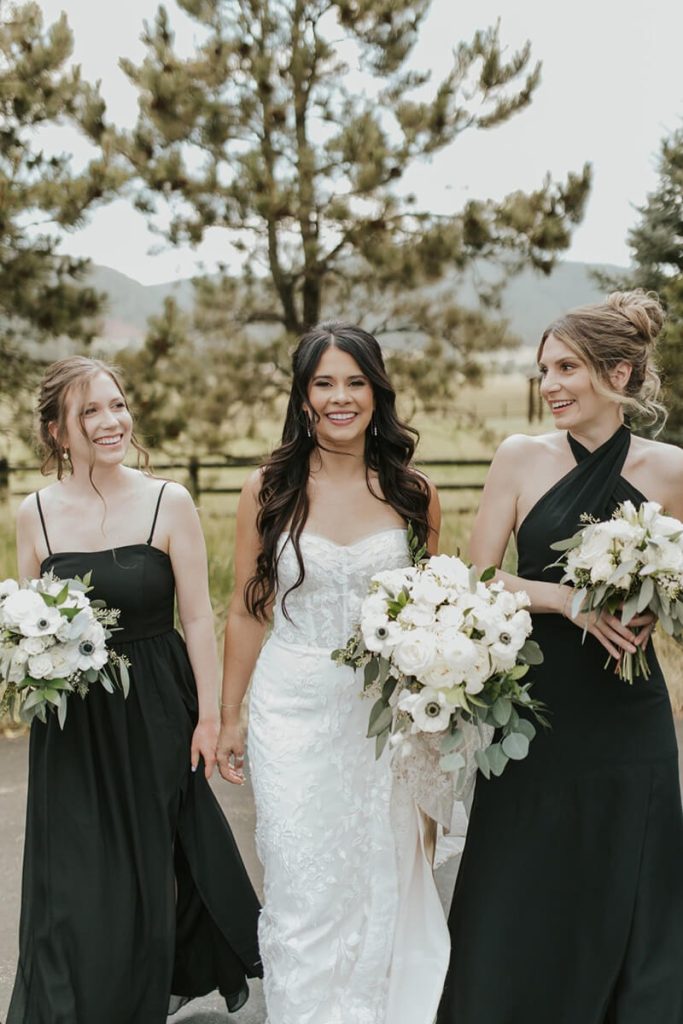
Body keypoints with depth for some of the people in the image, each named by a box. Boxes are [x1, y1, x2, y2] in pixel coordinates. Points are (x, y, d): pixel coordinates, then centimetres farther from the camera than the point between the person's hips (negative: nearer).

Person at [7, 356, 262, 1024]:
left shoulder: (168, 503, -8)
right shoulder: (36, 513, -1)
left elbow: (197, 618, -5)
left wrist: (209, 716, -6)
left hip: (154, 712, -1)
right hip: (71, 724, 2)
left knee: (151, 863, 13)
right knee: (74, 879, 7)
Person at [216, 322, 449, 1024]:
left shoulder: (412, 494, 0)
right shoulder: (269, 490, -2)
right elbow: (246, 612, 3)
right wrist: (229, 718, 5)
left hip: (387, 713, 1)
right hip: (294, 709, -1)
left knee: (381, 883, 12)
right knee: (304, 892, 3)